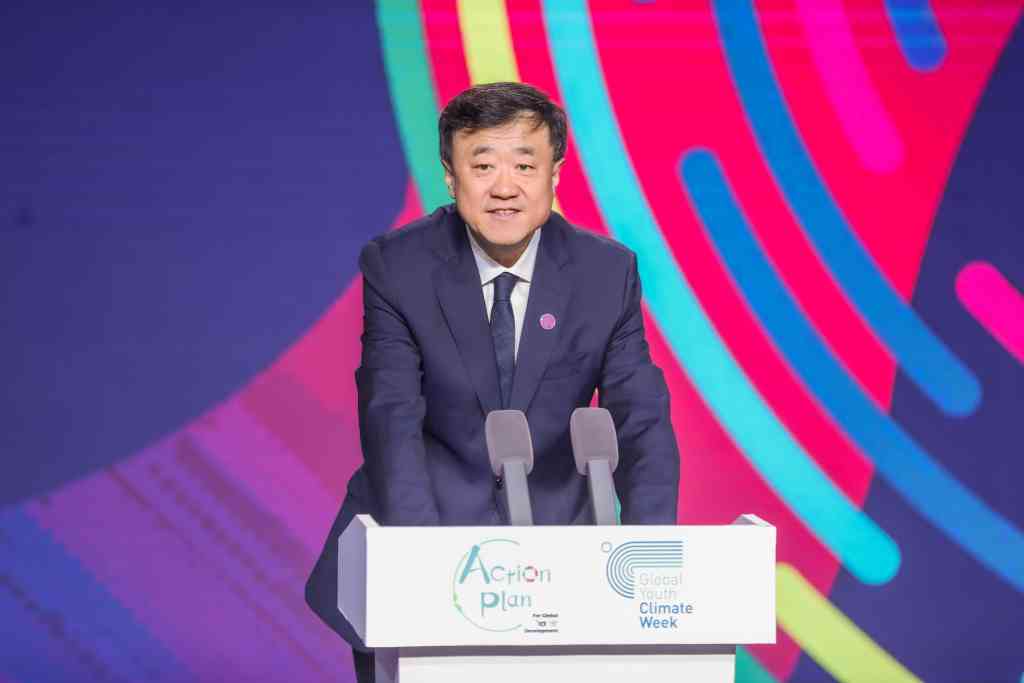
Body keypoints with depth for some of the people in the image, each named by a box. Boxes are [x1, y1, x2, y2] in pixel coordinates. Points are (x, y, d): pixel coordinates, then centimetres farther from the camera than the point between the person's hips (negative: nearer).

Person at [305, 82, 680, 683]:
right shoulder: (398, 267, -9)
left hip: (556, 527, 1)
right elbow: (392, 418, -18)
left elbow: (642, 422, -6)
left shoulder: (607, 271, -4)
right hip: (429, 523, -1)